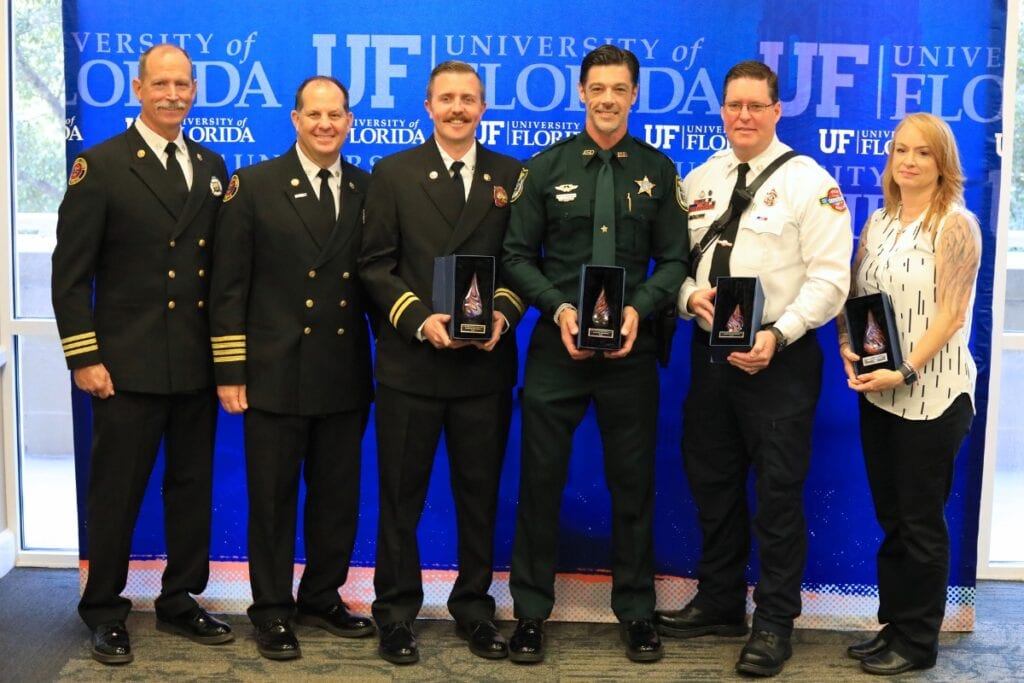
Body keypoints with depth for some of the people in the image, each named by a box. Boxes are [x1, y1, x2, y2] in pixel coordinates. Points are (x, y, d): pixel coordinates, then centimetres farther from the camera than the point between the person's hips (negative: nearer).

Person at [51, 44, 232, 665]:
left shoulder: (213, 168, 10)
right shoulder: (101, 166, -4)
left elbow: (221, 265, 11)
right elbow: (71, 272, -6)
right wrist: (84, 357, -11)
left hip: (198, 364, 5)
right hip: (128, 365, -5)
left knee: (193, 487, 12)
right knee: (116, 492, 5)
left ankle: (181, 602, 26)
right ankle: (105, 613, 19)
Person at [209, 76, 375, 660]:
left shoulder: (368, 190, 6)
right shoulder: (254, 186, -2)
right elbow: (230, 284, -4)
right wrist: (230, 371, -8)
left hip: (345, 377, 3)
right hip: (275, 375, -3)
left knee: (339, 496, 12)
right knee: (273, 498, 7)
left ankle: (323, 598, 29)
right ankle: (273, 612, 20)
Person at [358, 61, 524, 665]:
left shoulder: (512, 176, 8)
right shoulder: (393, 173, 4)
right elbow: (376, 264, -1)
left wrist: (503, 314, -12)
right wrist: (420, 320, -14)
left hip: (486, 363, 1)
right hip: (411, 360, -1)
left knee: (480, 492, 10)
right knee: (401, 495, 6)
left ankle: (475, 606, 24)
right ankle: (397, 612, 18)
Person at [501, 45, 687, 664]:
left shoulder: (658, 170, 4)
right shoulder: (546, 168, 2)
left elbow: (674, 260, 4)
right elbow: (518, 256, 1)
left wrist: (639, 308, -13)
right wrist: (559, 308, -14)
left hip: (631, 349, 1)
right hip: (557, 345, 0)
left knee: (634, 483, 9)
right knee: (541, 479, 5)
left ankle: (637, 612, 23)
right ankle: (531, 612, 18)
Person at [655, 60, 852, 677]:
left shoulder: (809, 183, -7)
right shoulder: (698, 181, 10)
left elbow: (829, 277, -13)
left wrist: (777, 335, -23)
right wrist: (690, 295, -10)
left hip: (779, 357, -5)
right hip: (710, 350, 6)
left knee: (778, 493, 2)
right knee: (712, 483, 14)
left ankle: (775, 623, 16)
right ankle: (720, 603, 31)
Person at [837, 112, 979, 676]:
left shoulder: (956, 224, -8)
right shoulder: (877, 222, 10)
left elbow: (950, 314, -14)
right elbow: (853, 295, 12)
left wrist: (905, 372, -21)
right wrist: (848, 349, -5)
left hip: (931, 394, -6)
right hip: (877, 392, 6)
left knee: (921, 520, 3)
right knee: (890, 517, 12)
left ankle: (918, 641, 15)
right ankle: (893, 626, 24)